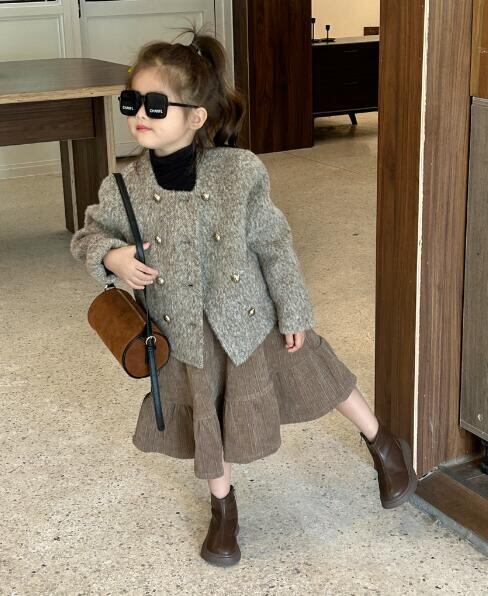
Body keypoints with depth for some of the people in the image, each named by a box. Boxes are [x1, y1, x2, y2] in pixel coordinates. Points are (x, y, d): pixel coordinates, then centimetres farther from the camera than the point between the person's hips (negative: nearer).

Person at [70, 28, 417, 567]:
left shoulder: (238, 171, -19)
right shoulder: (124, 189, -15)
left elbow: (274, 242, -9)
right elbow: (88, 235, 3)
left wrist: (293, 311, -4)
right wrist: (110, 256, -20)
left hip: (250, 314, -1)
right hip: (185, 332, 1)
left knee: (313, 371, 14)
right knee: (206, 419, 16)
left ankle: (382, 443, 43)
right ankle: (223, 506, 43)